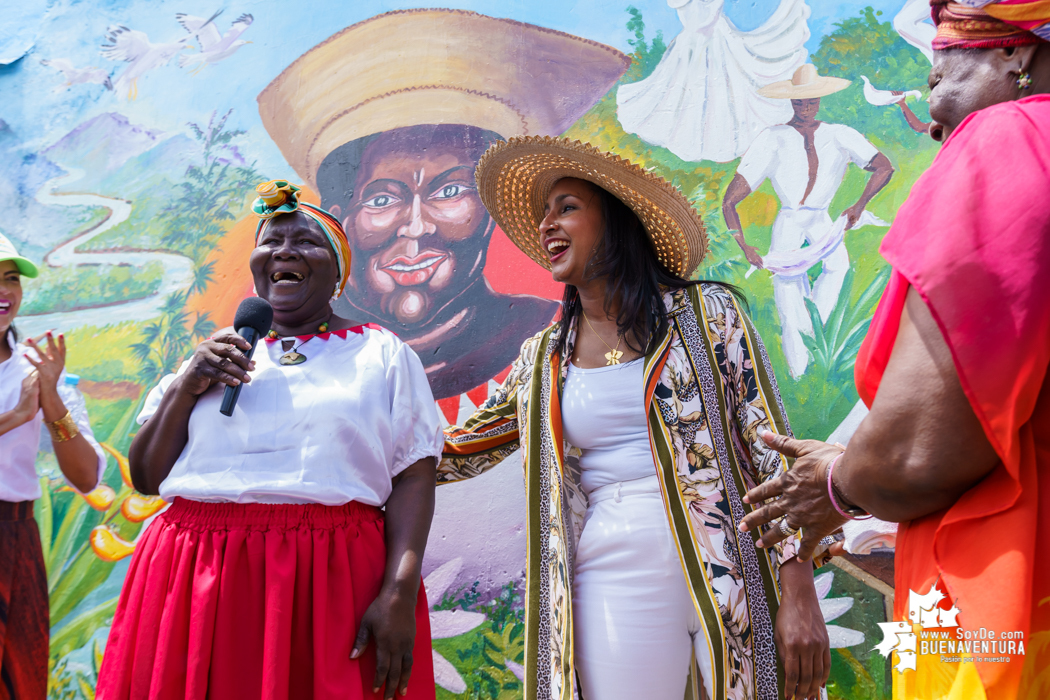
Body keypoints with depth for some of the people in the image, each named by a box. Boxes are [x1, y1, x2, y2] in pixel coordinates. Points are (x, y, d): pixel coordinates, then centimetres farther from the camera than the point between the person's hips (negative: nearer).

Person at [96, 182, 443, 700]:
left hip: (335, 584, -2)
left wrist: (400, 593, -16)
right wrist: (184, 390, -2)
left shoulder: (383, 354, 5)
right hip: (198, 585, 3)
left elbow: (413, 477, -4)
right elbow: (145, 478, 13)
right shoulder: (218, 356, 14)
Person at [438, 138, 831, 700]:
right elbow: (457, 451, 22)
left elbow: (770, 448, -3)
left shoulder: (705, 313, 1)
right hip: (615, 585, 3)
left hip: (728, 579, -2)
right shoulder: (542, 359, 11)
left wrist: (799, 595, -10)